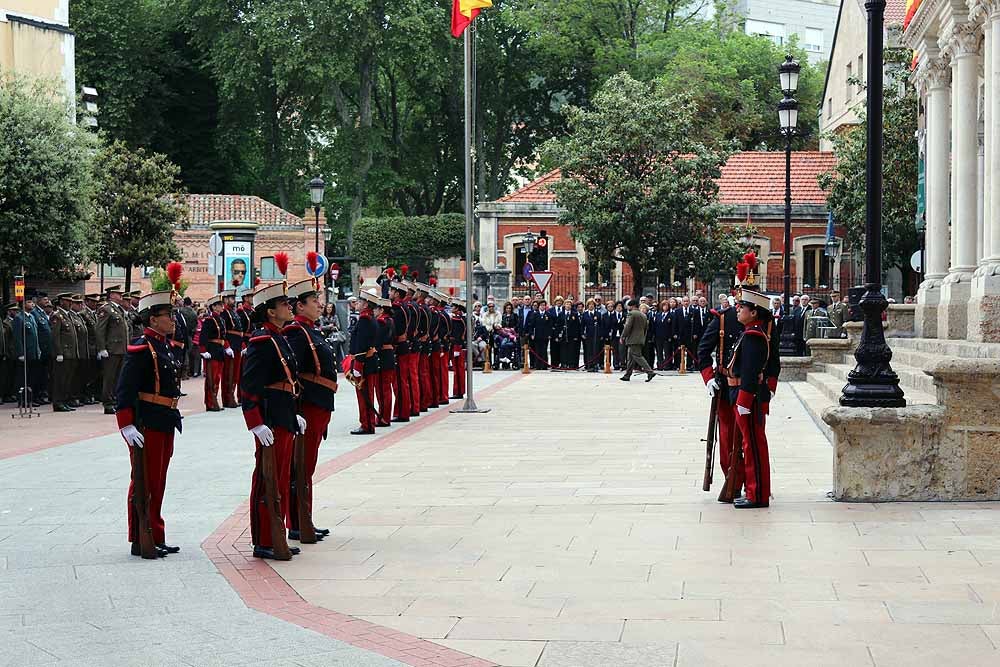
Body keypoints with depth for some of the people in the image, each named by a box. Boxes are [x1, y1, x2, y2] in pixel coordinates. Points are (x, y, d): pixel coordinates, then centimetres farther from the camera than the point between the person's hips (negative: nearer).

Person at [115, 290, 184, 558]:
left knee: (158, 483, 14)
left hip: (164, 424, 9)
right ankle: (140, 541, 4)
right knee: (145, 481, -2)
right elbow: (124, 389, -19)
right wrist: (126, 425, -24)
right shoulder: (141, 348, -15)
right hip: (147, 425, -9)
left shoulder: (164, 346, 14)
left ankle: (156, 538, 21)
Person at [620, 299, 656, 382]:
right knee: (631, 358, 13)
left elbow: (627, 327, -15)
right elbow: (645, 329, 18)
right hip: (641, 339, 9)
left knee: (637, 356, -10)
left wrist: (623, 337, -8)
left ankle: (650, 372, -19)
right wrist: (643, 339, 22)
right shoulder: (643, 315, 15)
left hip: (633, 339, -9)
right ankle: (627, 375, 15)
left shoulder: (632, 314, -11)